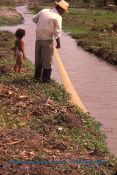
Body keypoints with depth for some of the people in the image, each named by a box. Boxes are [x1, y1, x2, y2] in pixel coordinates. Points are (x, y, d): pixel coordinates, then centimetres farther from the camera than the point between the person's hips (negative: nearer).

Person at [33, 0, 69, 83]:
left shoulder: (44, 11, 5)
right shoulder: (58, 17, -11)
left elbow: (34, 19, 14)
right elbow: (57, 32, -13)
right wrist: (58, 43, -2)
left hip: (38, 38, 6)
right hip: (48, 39, -6)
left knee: (38, 58, 17)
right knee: (47, 60, 4)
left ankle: (37, 76, 27)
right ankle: (46, 78, 7)